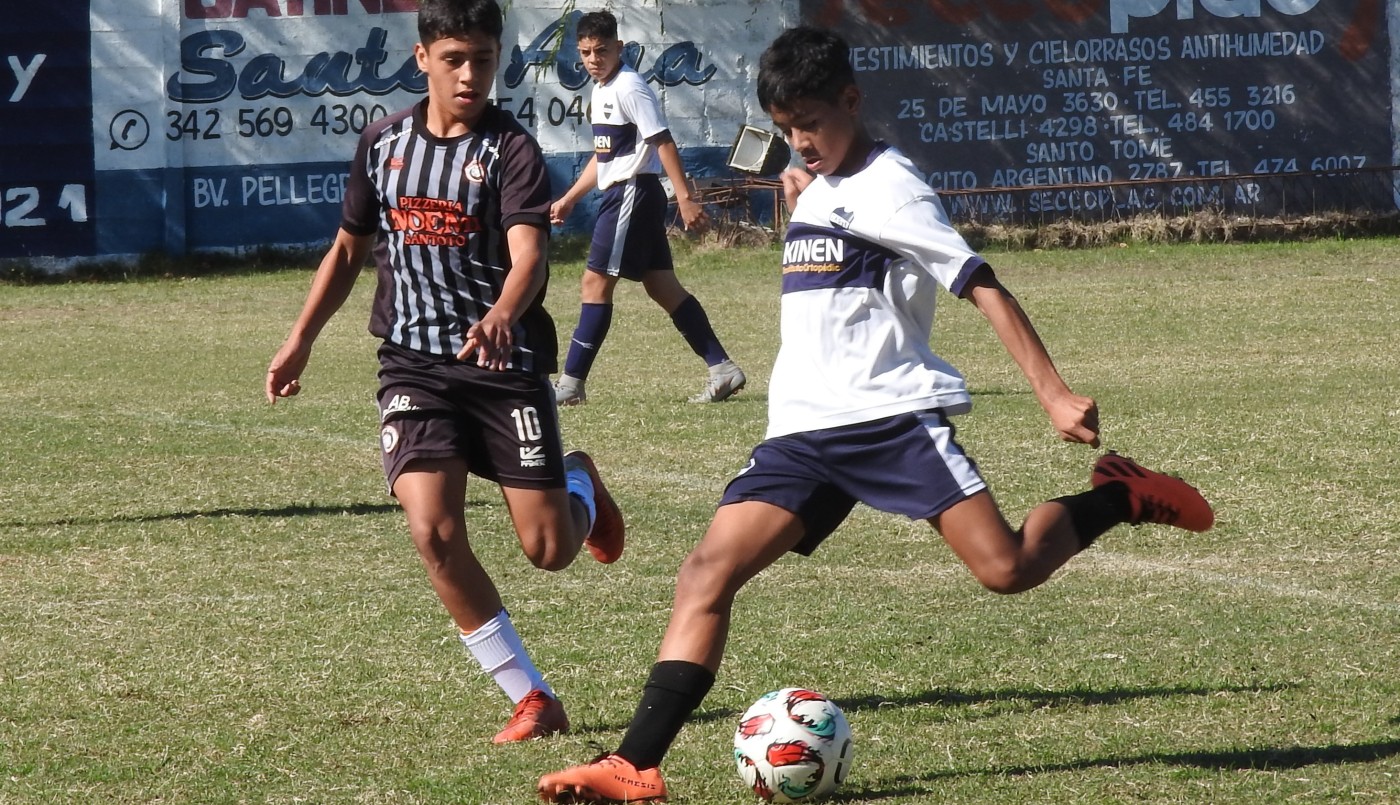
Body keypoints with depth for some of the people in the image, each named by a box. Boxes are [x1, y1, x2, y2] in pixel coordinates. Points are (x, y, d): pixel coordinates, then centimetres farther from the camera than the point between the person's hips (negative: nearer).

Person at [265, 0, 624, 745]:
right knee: (433, 531, -17)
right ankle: (530, 697, -4)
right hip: (414, 362, 3)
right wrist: (301, 340, 16)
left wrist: (501, 317, -46)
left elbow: (528, 256, -25)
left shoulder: (511, 149, -9)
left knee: (548, 549, -2)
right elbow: (349, 248, 19)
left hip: (504, 361, -3)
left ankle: (580, 487, 37)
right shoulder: (384, 142, 4)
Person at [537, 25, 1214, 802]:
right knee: (708, 569, -10)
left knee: (1007, 567, -19)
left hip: (893, 415, -7)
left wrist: (1052, 392, -20)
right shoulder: (819, 189, 18)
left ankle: (1118, 498, 12)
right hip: (803, 430, 7)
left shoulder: (885, 186, -6)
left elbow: (981, 286, -13)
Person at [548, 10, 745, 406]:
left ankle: (571, 384, -4)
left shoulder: (629, 87, -14)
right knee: (661, 285, 8)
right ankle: (722, 369, 8)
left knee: (597, 281, -7)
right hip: (620, 193, 10)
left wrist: (685, 199, -24)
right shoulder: (602, 91, 15)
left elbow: (663, 142, -19)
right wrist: (569, 199, 26)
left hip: (633, 192, -10)